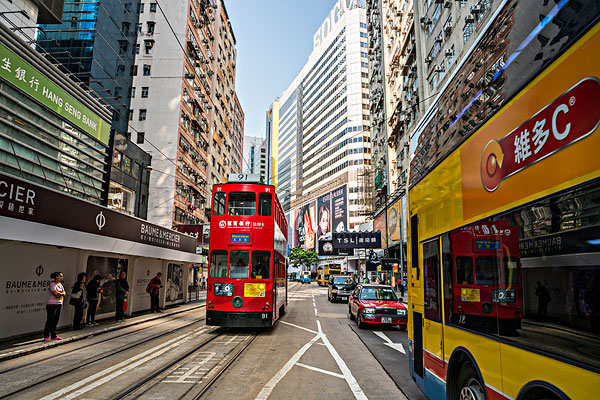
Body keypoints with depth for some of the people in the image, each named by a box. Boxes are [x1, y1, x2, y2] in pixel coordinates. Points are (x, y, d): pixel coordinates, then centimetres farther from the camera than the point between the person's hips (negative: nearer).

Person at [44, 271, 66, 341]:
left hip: (59, 304, 7)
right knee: (50, 320, -2)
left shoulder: (60, 284, 13)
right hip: (52, 304, -7)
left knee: (56, 321, 9)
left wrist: (59, 294, -5)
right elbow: (56, 293, -18)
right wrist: (61, 293, -2)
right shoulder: (52, 284, -10)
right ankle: (46, 336, 7)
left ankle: (53, 336, 14)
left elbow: (64, 293, 11)